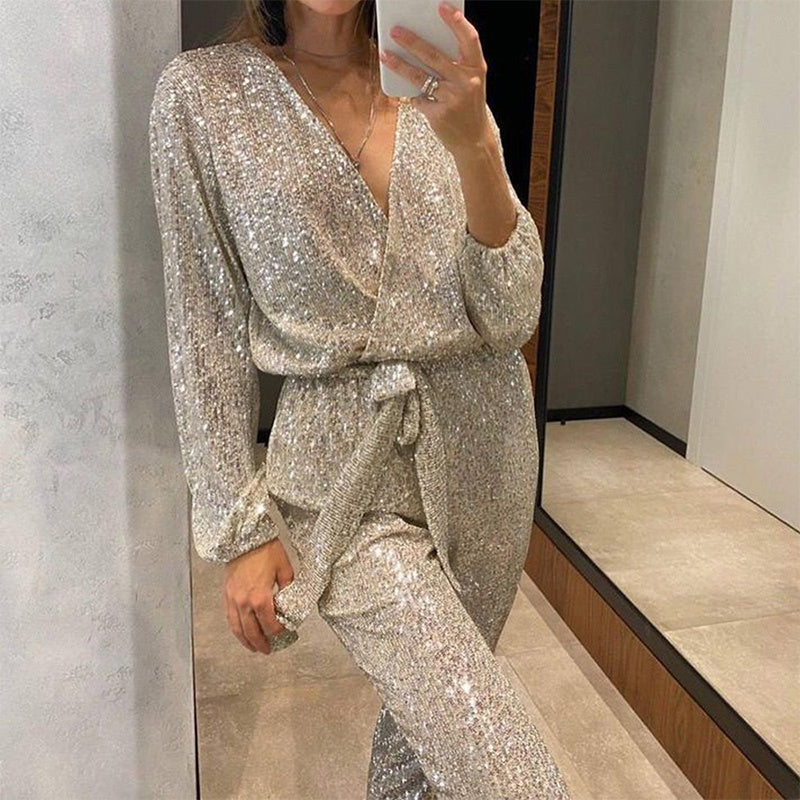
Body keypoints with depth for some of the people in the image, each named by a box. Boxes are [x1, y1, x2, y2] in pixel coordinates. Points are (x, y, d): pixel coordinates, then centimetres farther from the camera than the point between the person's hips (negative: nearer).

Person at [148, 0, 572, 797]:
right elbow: (206, 330, -3)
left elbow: (510, 316, -7)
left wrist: (472, 142, -22)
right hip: (349, 468, -3)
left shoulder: (443, 88, 3)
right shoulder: (201, 91, -4)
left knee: (429, 718, 20)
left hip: (484, 442, 4)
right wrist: (240, 529, -3)